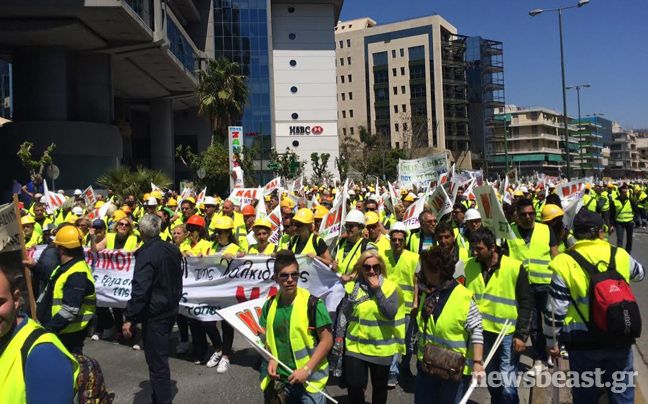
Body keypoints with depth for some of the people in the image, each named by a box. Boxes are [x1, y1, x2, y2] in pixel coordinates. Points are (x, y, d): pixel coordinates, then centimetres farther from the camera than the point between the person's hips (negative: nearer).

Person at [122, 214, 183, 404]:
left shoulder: (146, 254, -20)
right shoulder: (172, 250, 4)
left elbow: (140, 289, -24)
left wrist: (129, 317, -19)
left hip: (154, 313, -8)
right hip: (170, 309, 8)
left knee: (156, 360, 1)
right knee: (160, 356, 22)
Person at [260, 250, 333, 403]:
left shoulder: (312, 303, -14)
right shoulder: (269, 305, 0)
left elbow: (327, 340, -11)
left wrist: (306, 369, -16)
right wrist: (271, 360, -3)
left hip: (310, 380, -4)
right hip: (280, 379, 4)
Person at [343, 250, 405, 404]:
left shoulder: (390, 287, -7)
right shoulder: (352, 285, -4)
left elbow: (391, 313, -19)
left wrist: (377, 289, -21)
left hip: (381, 347, 0)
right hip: (356, 345, 0)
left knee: (379, 386, 16)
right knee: (354, 385, -3)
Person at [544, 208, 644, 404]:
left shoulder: (564, 263, -13)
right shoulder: (620, 256, -4)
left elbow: (555, 310, -12)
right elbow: (640, 274, 21)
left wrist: (551, 341, 1)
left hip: (583, 342, -2)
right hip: (620, 339, 3)